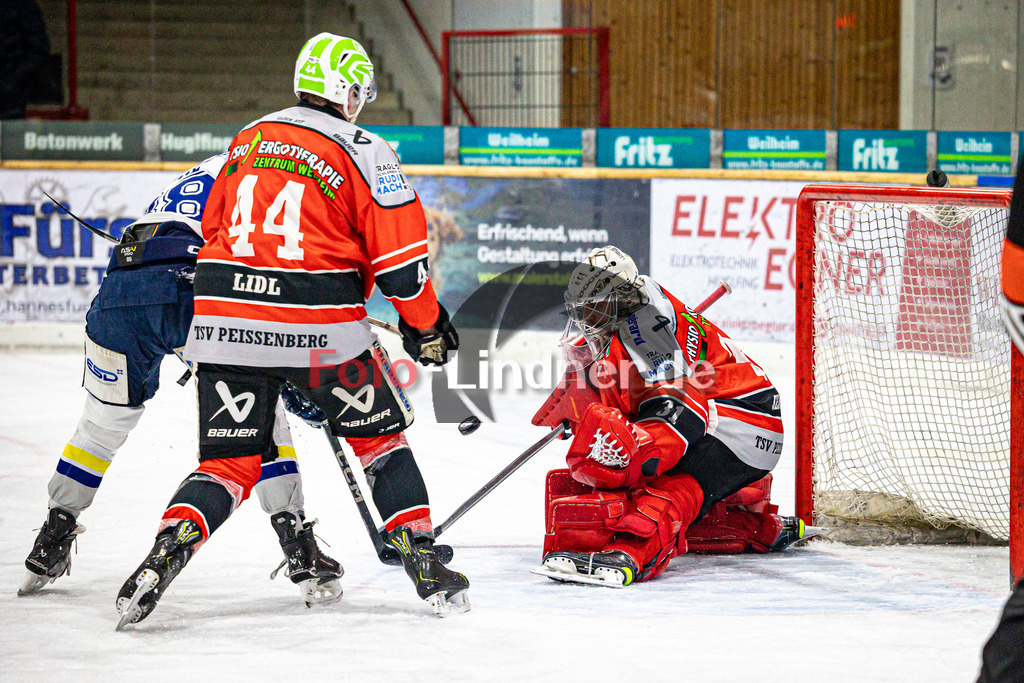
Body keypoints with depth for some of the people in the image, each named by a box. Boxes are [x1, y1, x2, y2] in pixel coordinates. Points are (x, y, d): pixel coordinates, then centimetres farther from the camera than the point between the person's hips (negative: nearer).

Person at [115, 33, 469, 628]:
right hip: (322, 329, -4)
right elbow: (400, 254, -4)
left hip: (225, 322, 4)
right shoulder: (362, 151, -1)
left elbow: (214, 229, 23)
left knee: (229, 463, 9)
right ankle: (426, 567, 12)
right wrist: (424, 323, 10)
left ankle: (166, 552, -14)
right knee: (380, 437, 15)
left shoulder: (250, 139, 16)